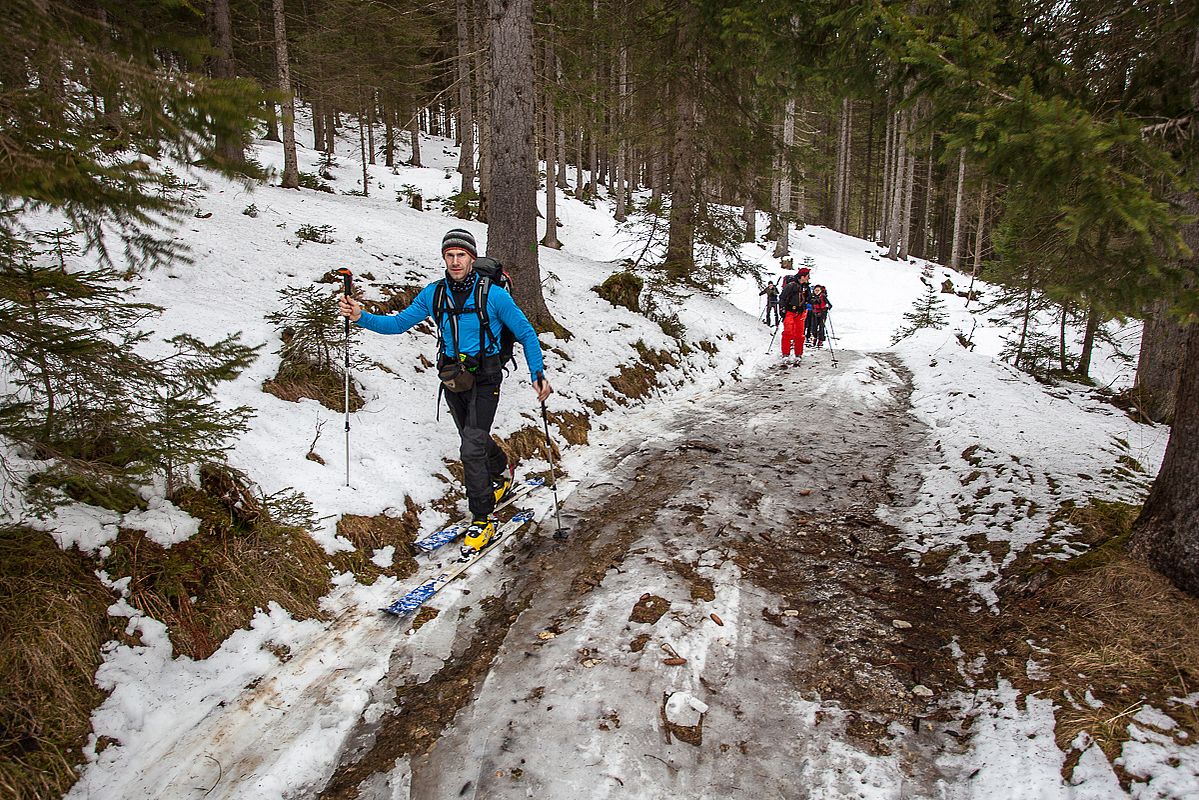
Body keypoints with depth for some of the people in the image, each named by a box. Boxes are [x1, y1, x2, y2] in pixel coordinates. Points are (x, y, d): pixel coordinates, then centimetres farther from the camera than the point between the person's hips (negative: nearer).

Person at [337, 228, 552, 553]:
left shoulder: (493, 294, -13)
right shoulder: (433, 294, -1)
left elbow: (526, 333, -6)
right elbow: (398, 323, 4)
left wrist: (538, 374, -14)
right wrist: (361, 317, -12)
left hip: (484, 380, -5)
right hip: (452, 379, 5)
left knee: (471, 449, -15)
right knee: (474, 439, 22)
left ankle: (482, 520, -2)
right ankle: (501, 472, 53)